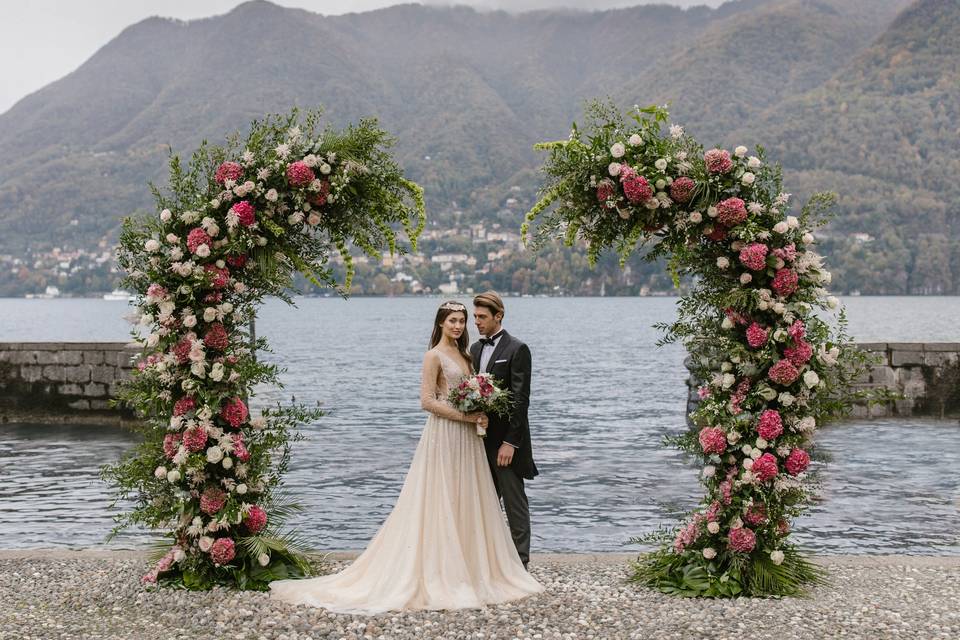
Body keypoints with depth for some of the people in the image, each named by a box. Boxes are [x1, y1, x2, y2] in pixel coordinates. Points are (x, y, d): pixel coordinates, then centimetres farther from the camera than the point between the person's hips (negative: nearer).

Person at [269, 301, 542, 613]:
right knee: (441, 502, -4)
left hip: (466, 438, 8)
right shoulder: (434, 356, -8)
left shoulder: (463, 355, 15)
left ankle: (465, 568, 19)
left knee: (465, 502, 11)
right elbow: (427, 400, -15)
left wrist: (479, 415, -3)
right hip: (444, 435, -8)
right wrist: (466, 416, -17)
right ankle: (438, 574, 1)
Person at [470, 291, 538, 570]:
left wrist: (510, 442, -19)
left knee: (515, 503, 0)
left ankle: (519, 564, 5)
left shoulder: (516, 350, -10)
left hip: (505, 441, -7)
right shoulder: (475, 349, 12)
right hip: (481, 439, 7)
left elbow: (520, 399, -15)